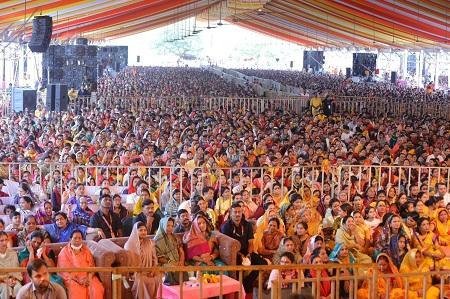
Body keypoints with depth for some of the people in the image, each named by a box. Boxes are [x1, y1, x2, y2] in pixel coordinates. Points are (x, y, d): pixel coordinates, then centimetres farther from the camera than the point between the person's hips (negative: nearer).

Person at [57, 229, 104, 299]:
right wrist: (77, 279, -16)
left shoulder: (86, 250, 14)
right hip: (71, 278, -3)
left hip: (87, 277, 3)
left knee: (97, 289, -27)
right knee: (77, 291, -35)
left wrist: (88, 278, -13)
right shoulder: (64, 252, 4)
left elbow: (92, 266, 7)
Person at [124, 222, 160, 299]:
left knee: (156, 279, -24)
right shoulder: (130, 245, -2)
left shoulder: (150, 243, 11)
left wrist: (153, 270, -6)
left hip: (149, 272, 4)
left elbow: (154, 258, 11)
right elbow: (128, 262, -5)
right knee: (141, 280, -32)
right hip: (136, 272, -3)